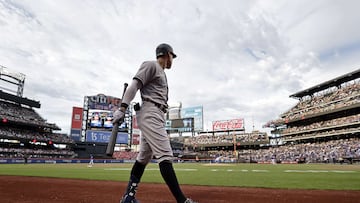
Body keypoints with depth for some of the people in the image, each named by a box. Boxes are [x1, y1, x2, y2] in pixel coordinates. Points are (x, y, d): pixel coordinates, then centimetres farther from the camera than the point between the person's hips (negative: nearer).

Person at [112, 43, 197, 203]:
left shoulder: (161, 72, 28)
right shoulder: (151, 65, 1)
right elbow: (134, 85, -11)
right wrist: (122, 108, -21)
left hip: (156, 116, 10)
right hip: (150, 113, -10)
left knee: (144, 157, 9)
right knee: (165, 155, -16)